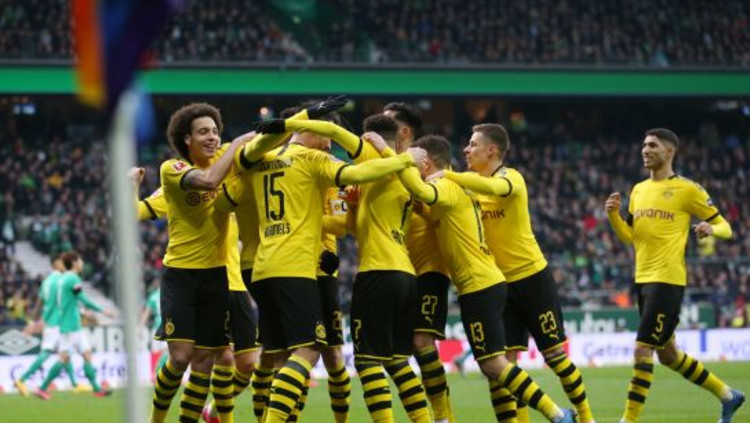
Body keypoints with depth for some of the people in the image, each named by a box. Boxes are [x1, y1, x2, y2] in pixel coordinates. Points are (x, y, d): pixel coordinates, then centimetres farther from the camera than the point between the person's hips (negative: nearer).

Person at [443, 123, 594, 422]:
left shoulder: (511, 178, -14)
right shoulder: (473, 185, 6)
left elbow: (492, 187, -36)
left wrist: (447, 175, -34)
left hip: (532, 276, -6)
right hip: (500, 283, 6)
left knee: (554, 354, 1)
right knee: (506, 359, -1)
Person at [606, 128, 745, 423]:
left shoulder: (687, 189, -4)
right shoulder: (638, 190, 16)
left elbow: (725, 227, -1)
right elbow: (629, 236, 17)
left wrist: (711, 229, -23)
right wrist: (613, 215, -1)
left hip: (668, 279, -8)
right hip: (643, 279, 8)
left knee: (642, 350, -13)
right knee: (668, 354, 15)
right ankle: (727, 395, 29)